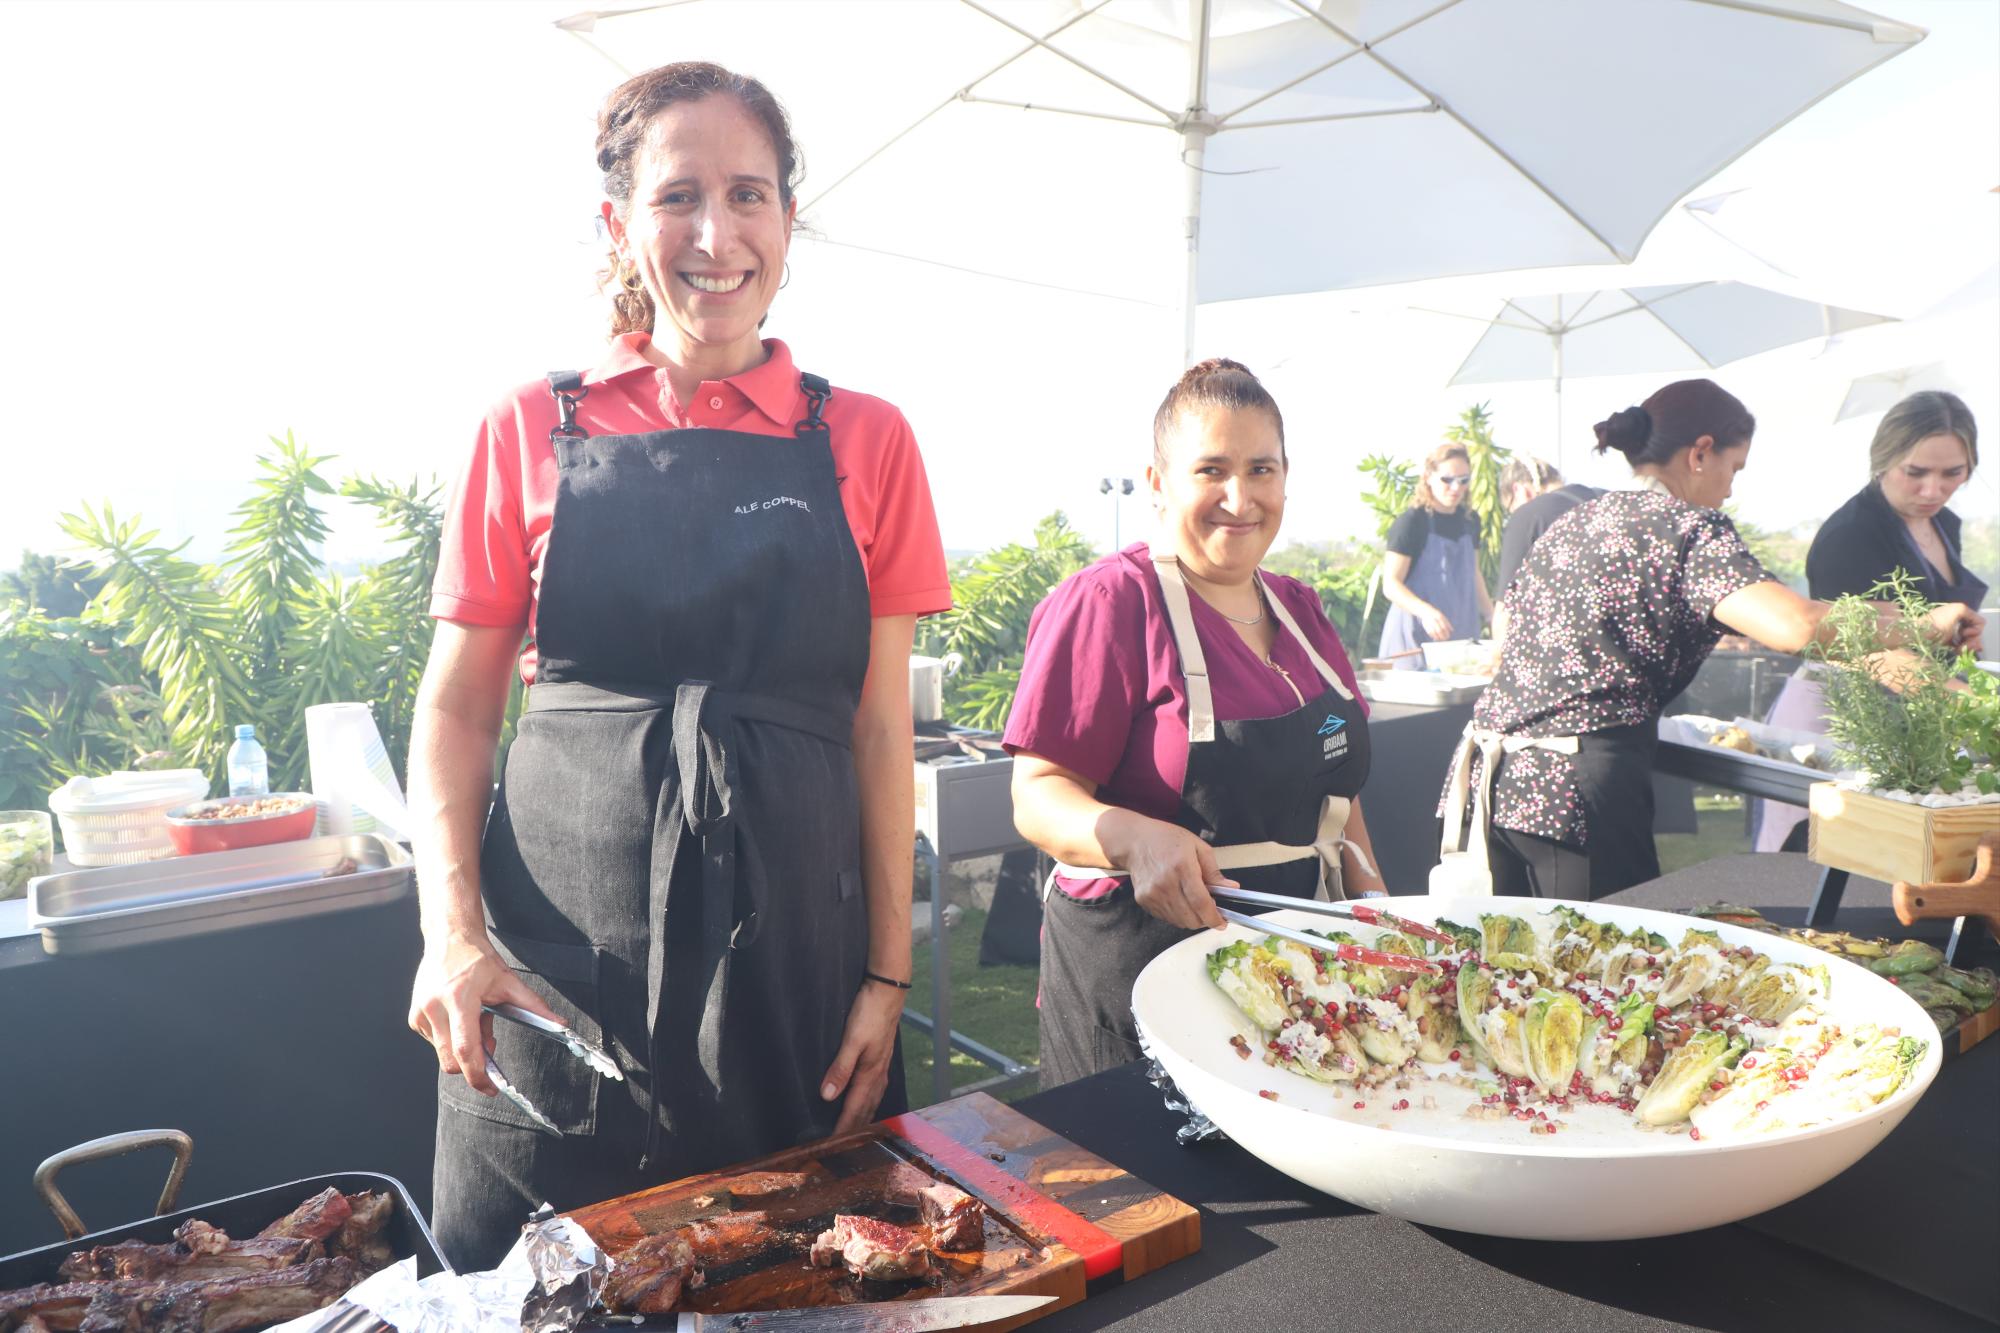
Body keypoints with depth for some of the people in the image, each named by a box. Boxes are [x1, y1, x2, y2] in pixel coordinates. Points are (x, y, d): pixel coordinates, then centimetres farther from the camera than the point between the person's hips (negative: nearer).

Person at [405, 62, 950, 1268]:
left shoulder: (863, 441, 3)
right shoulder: (536, 430, 2)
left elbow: (879, 729, 3)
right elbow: (459, 703, 5)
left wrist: (888, 975, 0)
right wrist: (453, 930, -9)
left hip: (794, 945, 1)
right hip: (562, 954, 0)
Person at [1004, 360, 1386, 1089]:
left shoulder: (1299, 610, 11)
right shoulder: (1109, 600, -13)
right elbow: (1039, 795, -16)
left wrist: (1375, 905, 7)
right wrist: (1136, 838, -35)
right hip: (1142, 967, -6)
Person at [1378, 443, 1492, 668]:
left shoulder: (1470, 519, 11)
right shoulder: (1411, 522, -10)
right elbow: (1390, 584, -15)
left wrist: (1492, 617, 13)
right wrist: (1425, 611, -31)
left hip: (1461, 633, 6)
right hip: (1417, 636, -6)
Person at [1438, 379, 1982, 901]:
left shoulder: (1572, 521, 16)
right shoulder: (1688, 529, -6)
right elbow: (1796, 626, -20)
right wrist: (1928, 626, -4)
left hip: (1492, 773, 8)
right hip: (1575, 787, -7)